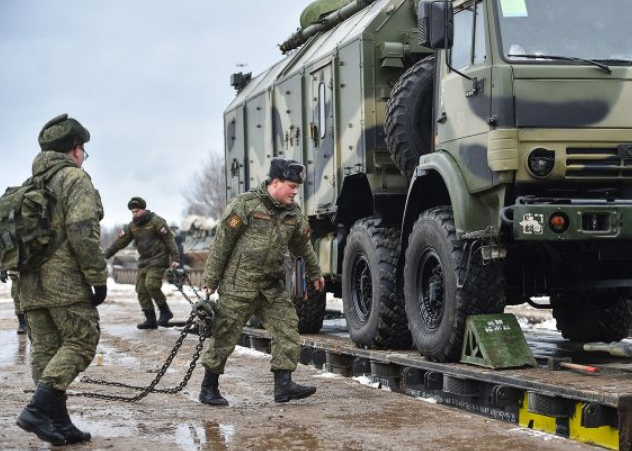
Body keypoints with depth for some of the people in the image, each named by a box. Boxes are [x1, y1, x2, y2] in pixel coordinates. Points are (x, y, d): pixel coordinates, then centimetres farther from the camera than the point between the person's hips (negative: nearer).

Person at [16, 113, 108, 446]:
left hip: (31, 283, 8)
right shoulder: (75, 178, -6)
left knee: (45, 352, 7)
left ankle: (59, 424, 7)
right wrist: (99, 277, -13)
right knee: (80, 343, -4)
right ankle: (38, 408, -16)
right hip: (65, 281, -8)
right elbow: (82, 232, -17)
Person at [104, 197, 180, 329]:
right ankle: (150, 320, 6)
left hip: (158, 260, -7)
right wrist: (105, 255, 3)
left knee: (151, 284, -22)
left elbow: (170, 239, -12)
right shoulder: (132, 226, 7)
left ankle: (165, 311, -6)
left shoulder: (156, 221, -11)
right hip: (143, 261, 7)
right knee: (141, 290, 1)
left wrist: (175, 258, -18)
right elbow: (120, 242, 8)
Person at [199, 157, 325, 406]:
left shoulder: (292, 212, 8)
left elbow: (303, 245, 25)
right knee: (225, 335, 0)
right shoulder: (244, 205, -12)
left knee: (287, 328, -6)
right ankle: (209, 388, 11)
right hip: (239, 285, -6)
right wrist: (211, 280, -10)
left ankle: (283, 385, -4)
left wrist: (314, 274, 35)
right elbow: (221, 243, -10)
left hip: (273, 287, 6)